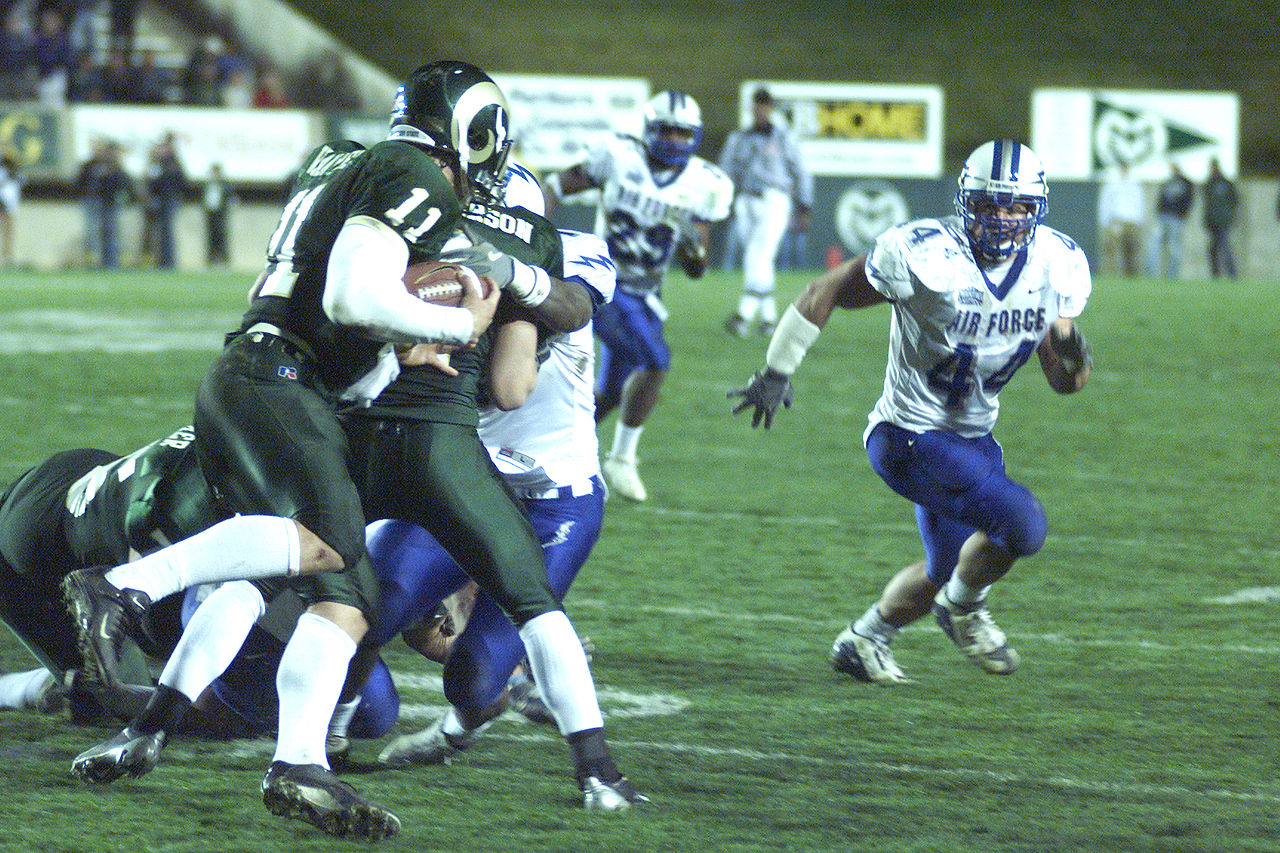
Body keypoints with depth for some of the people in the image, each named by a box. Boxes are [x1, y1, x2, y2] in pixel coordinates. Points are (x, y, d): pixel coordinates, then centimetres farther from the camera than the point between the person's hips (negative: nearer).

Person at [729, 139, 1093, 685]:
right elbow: (825, 294, -10)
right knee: (1022, 526, -21)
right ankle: (963, 609, 8)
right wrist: (776, 372, -5)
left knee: (949, 568, 19)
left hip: (973, 435, 7)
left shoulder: (1056, 266, -6)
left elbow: (1064, 381, 2)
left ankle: (862, 641, 44)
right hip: (910, 438, -7)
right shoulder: (924, 257, -24)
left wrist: (1072, 357, -22)